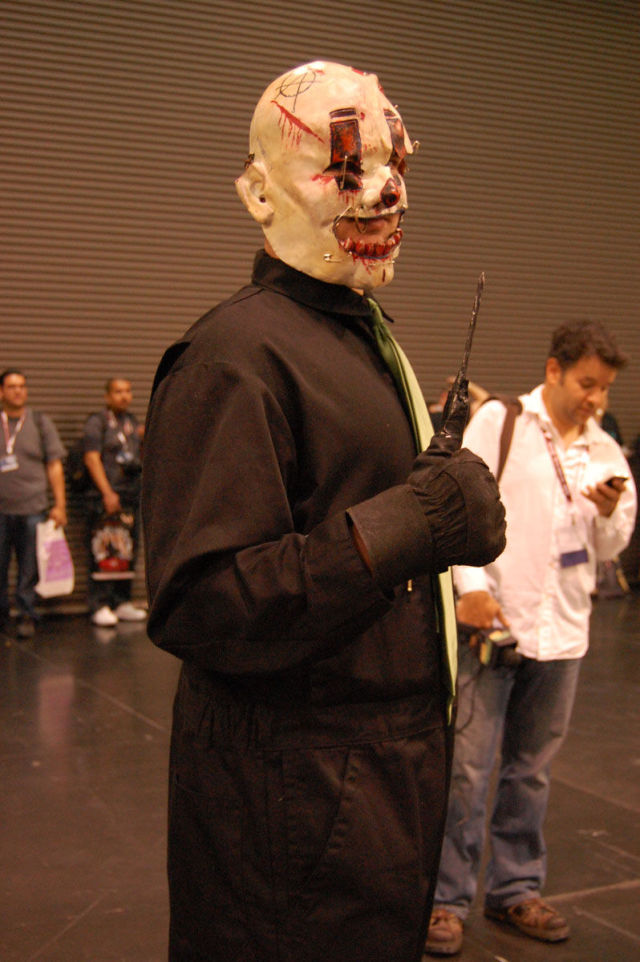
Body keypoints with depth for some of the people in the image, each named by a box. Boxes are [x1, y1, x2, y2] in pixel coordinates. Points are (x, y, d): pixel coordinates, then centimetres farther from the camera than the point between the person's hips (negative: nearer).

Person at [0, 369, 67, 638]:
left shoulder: (41, 423, 9)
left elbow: (54, 466, 8)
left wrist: (59, 504, 2)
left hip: (32, 508, 0)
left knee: (29, 570, 2)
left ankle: (27, 616, 12)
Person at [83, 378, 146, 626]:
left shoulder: (133, 422, 17)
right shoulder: (96, 422, -3)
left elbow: (143, 458, 25)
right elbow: (92, 459, -10)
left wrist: (146, 439, 5)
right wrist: (107, 493, -18)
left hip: (132, 494, 7)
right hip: (105, 495, -7)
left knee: (127, 551, 9)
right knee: (102, 551, -8)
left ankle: (122, 602, 16)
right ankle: (100, 606, -3)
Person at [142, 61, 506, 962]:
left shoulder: (364, 339, 14)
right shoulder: (235, 354, -20)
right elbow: (198, 609, -26)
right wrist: (409, 524, -28)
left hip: (392, 768, 10)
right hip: (295, 794, -9)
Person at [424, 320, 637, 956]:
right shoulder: (498, 421, -3)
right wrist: (471, 586, -17)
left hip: (560, 629, 5)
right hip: (490, 619, -5)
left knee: (531, 768, 14)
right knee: (466, 767, -1)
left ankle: (515, 888, 28)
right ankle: (447, 897, 12)